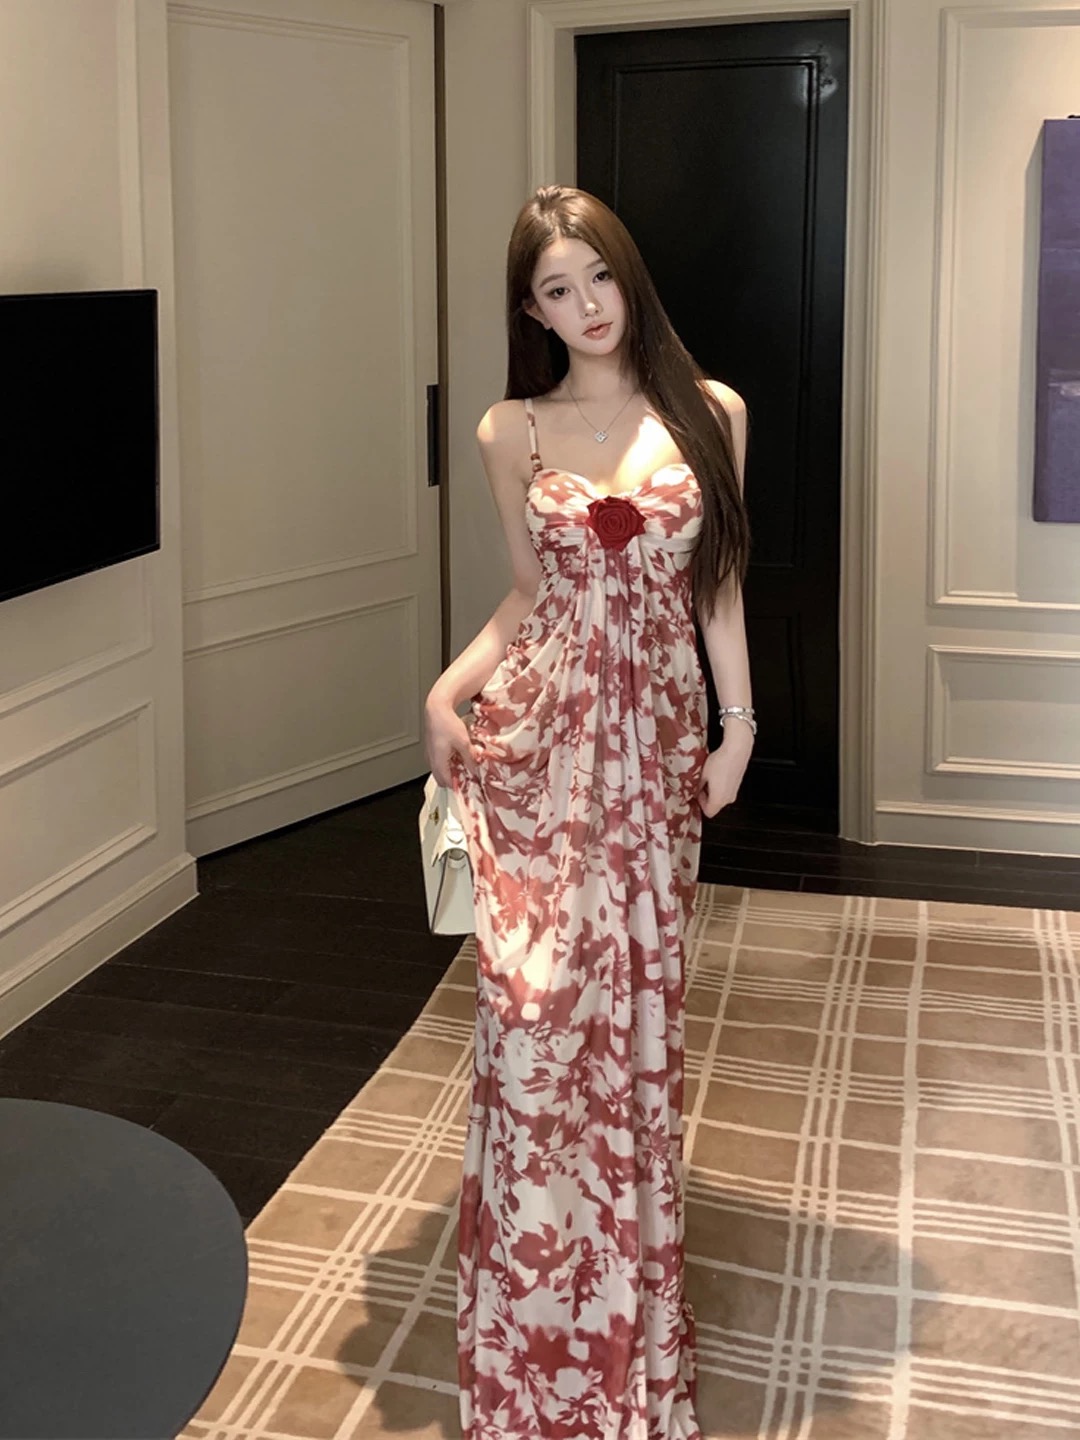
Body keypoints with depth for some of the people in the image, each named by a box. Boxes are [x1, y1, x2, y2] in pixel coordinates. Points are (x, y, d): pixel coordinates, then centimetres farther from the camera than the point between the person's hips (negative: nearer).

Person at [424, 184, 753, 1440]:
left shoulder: (709, 413, 5)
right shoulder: (512, 433, 5)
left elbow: (718, 582, 8)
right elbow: (530, 592, 11)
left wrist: (739, 723, 4)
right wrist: (446, 690, -2)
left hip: (653, 734, 1)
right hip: (537, 736, 0)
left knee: (636, 1000, 6)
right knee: (533, 995, -3)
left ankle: (626, 1275, 26)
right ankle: (535, 1307, 14)